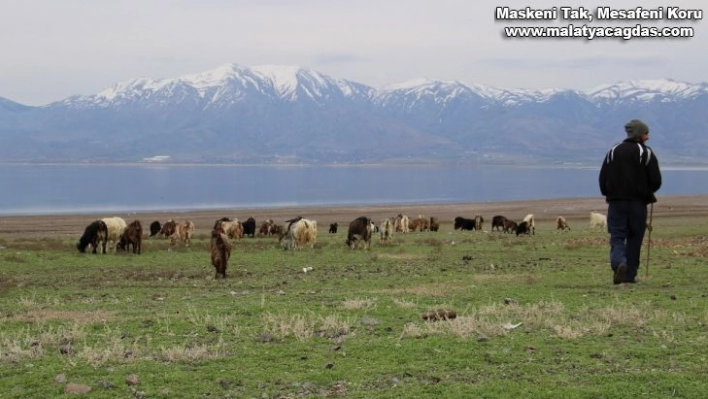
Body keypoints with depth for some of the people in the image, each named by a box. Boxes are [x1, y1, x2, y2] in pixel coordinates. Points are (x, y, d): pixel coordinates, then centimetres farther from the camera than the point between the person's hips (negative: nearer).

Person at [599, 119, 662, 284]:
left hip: (616, 202, 1)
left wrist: (609, 195, 18)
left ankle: (619, 263, -27)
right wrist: (647, 192, 15)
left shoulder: (613, 151, 6)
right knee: (634, 239, 8)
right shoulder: (646, 153, -1)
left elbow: (603, 178, 3)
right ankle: (630, 274, 8)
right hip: (638, 203, -1)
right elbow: (656, 181, -5)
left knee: (617, 237, 0)